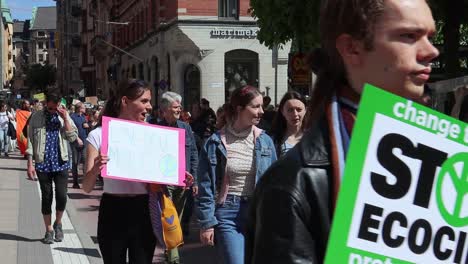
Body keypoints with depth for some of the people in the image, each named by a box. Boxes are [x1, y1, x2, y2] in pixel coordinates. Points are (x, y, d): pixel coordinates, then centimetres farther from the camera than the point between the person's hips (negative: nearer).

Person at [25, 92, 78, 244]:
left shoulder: (64, 116, 5)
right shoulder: (36, 117, 1)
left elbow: (73, 137, -4)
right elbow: (30, 141, 2)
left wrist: (65, 119, -12)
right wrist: (30, 164, -3)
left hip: (61, 163, 0)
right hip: (42, 163, 0)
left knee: (61, 196, -8)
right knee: (46, 198, 5)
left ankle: (58, 223, 18)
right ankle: (49, 230, 18)